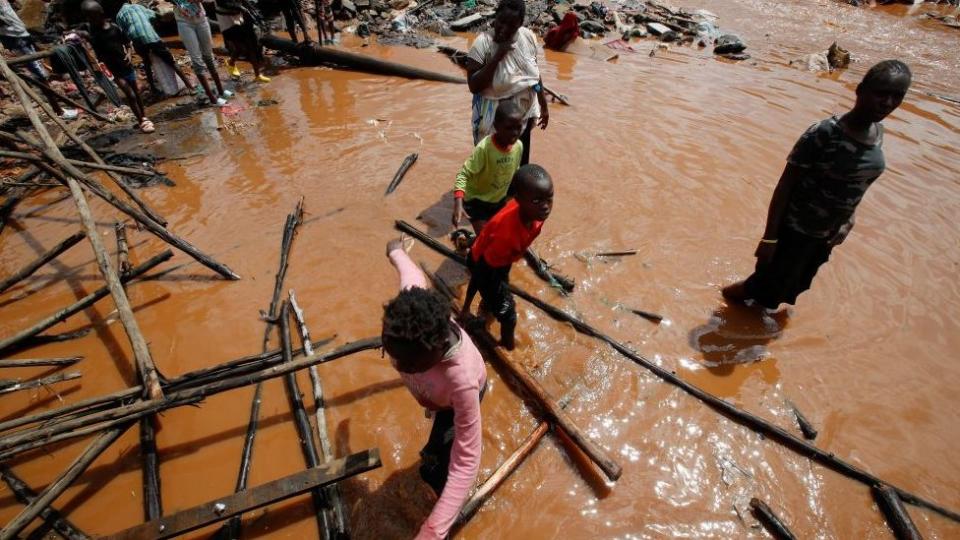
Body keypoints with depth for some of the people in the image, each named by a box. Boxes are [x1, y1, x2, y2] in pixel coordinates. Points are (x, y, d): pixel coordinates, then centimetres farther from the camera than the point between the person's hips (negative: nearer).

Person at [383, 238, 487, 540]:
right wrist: (395, 251, 5)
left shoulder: (461, 379, -52)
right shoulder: (412, 307, -43)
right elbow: (412, 273, -18)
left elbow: (467, 462, -45)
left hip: (457, 397, -5)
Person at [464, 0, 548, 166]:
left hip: (524, 112, 5)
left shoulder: (528, 37, -5)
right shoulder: (483, 43, -18)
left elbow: (535, 73, 9)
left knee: (521, 161, 17)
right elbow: (473, 86, -22)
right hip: (495, 116, -4)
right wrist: (497, 57, -29)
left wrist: (543, 105, 14)